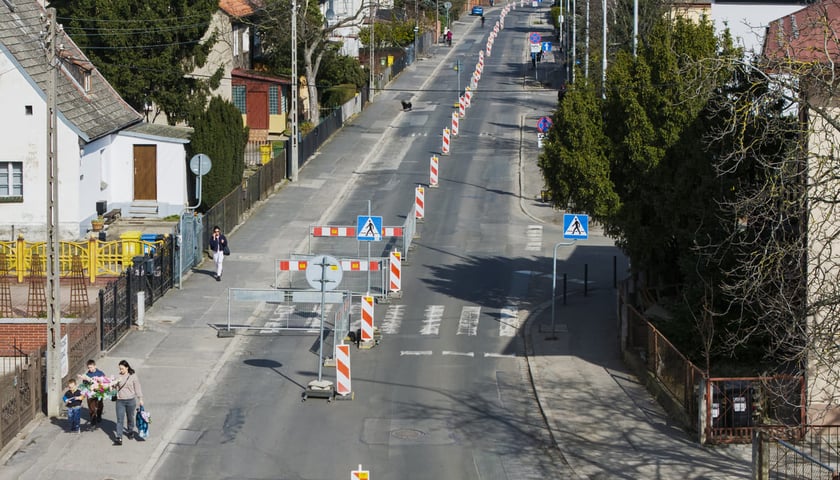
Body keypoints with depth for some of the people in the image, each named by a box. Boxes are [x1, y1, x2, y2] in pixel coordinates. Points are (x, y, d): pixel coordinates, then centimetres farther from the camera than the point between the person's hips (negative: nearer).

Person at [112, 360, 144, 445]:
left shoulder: (133, 376, -4)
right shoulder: (118, 376, 1)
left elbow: (137, 388, 1)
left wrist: (140, 399, 2)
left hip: (131, 400, -1)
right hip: (120, 401, 1)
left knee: (130, 417, 16)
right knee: (120, 419, -5)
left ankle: (130, 431, 41)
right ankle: (119, 438, -9)